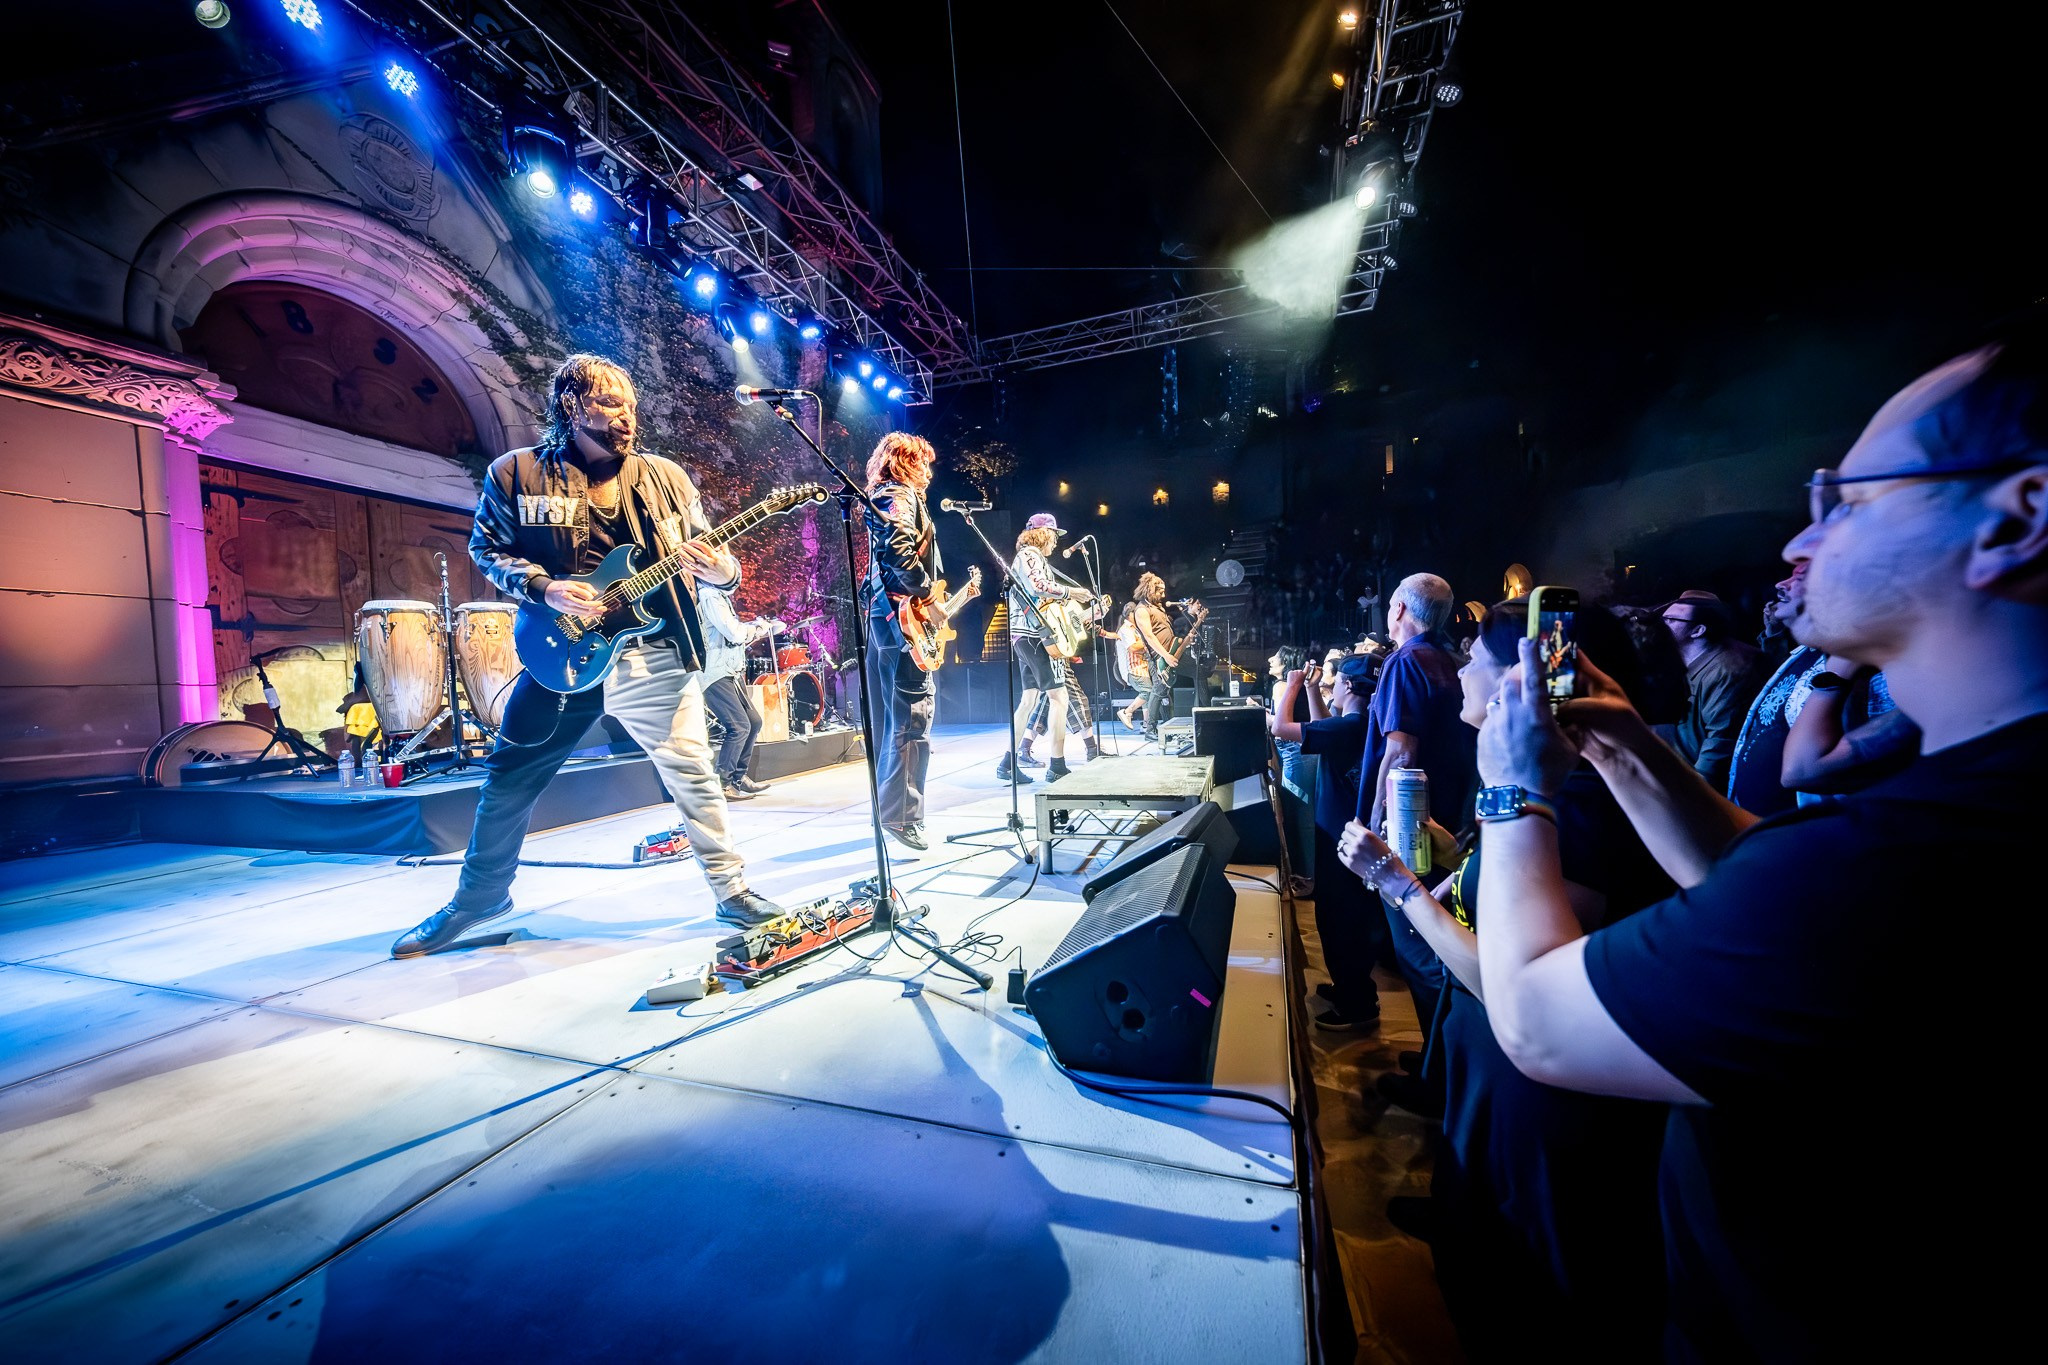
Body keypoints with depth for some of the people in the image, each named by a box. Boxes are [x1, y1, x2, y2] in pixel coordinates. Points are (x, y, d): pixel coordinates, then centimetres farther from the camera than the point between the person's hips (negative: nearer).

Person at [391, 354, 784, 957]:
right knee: (509, 780, 11)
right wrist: (543, 588, -10)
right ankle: (478, 897, 35)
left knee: (694, 774, 1)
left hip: (656, 657, 0)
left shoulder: (666, 476, 6)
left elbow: (708, 551, 8)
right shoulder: (515, 473, 3)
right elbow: (487, 550, 8)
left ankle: (732, 890, 16)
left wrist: (720, 569, -15)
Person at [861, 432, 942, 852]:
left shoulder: (883, 497, 26)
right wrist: (928, 594, -16)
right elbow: (900, 549, -24)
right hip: (903, 615, -11)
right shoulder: (901, 495, -5)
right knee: (913, 720, -11)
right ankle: (902, 817, -10)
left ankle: (888, 808, 21)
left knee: (890, 720, 13)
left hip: (883, 616, 11)